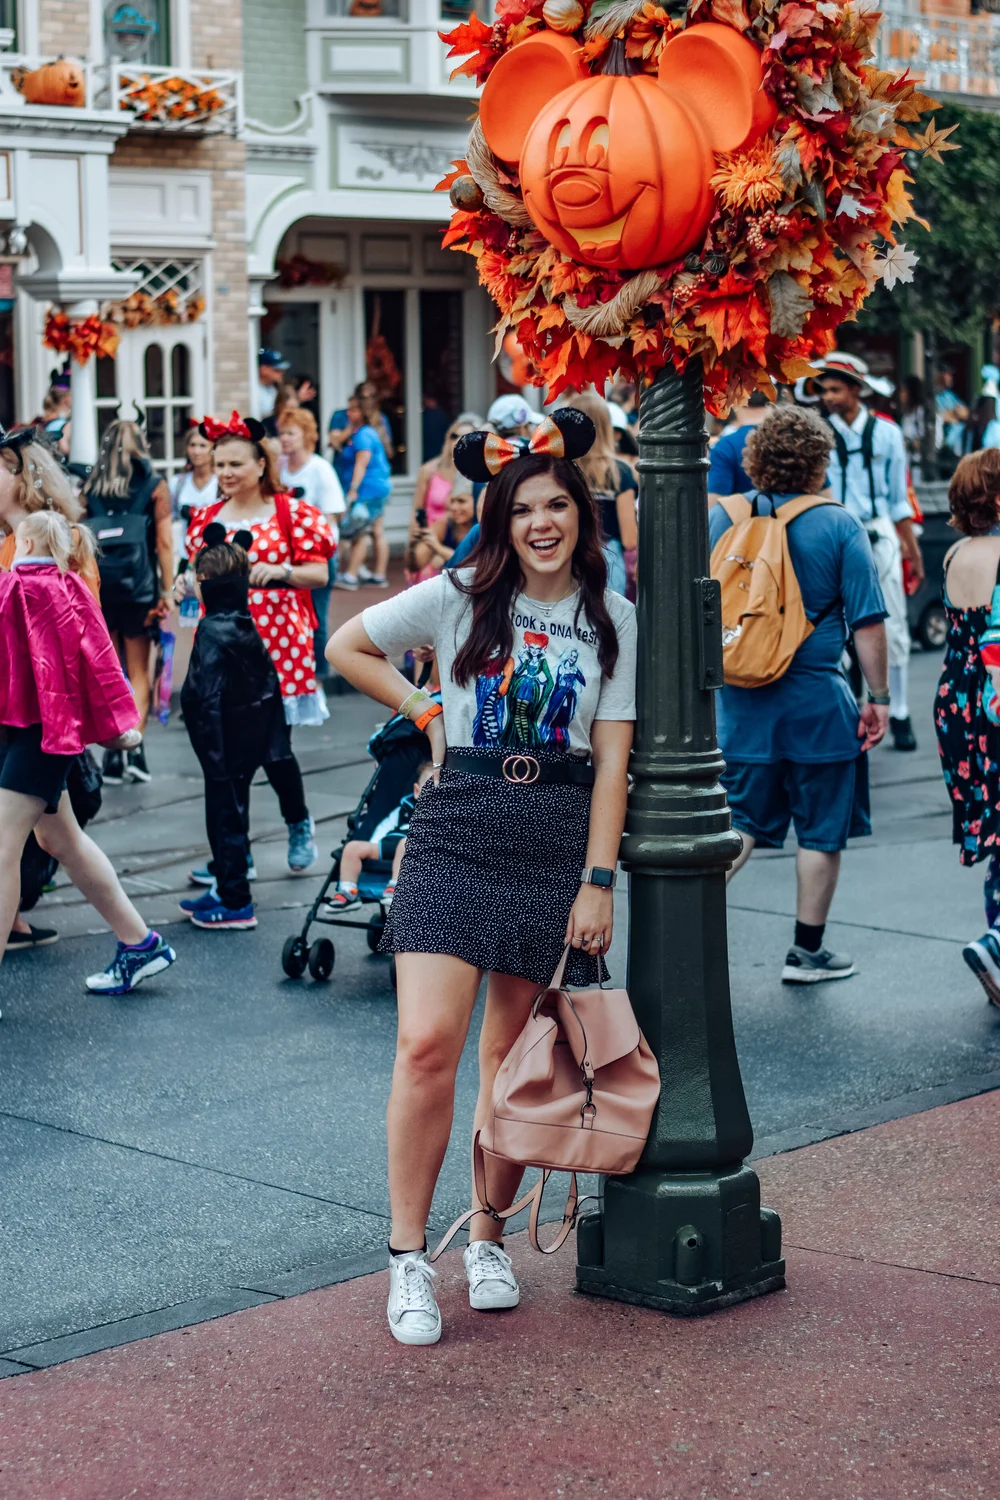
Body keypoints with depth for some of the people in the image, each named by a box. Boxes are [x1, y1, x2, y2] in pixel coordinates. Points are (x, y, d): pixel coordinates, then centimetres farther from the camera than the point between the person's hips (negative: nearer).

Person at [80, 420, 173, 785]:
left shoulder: (90, 487, 7)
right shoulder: (154, 485, 1)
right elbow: (164, 542, -3)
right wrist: (167, 591, -1)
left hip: (98, 589, 2)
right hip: (138, 590, -2)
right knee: (138, 672, 7)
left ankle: (113, 753, 6)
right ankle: (135, 745, -7)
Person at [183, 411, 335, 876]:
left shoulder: (292, 514, -2)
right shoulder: (206, 519, 11)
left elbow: (319, 575, -3)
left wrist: (280, 571, -20)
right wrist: (189, 582, -2)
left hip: (277, 644, -4)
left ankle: (300, 826, 27)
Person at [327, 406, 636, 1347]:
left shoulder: (611, 620, 5)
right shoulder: (460, 599, 3)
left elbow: (610, 759, 2)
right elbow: (346, 647, 14)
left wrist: (599, 880, -4)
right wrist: (428, 714, 6)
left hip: (558, 842, 1)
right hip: (457, 832, -1)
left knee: (513, 1054, 8)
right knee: (428, 1045, -12)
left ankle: (487, 1239, 24)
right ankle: (407, 1256, -3)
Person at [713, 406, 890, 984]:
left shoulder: (723, 517, 0)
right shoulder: (840, 525, -9)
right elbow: (868, 622, -9)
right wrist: (879, 697, 0)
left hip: (741, 698, 3)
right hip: (817, 699, -3)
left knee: (738, 825, 14)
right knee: (822, 828, 11)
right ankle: (808, 952, 18)